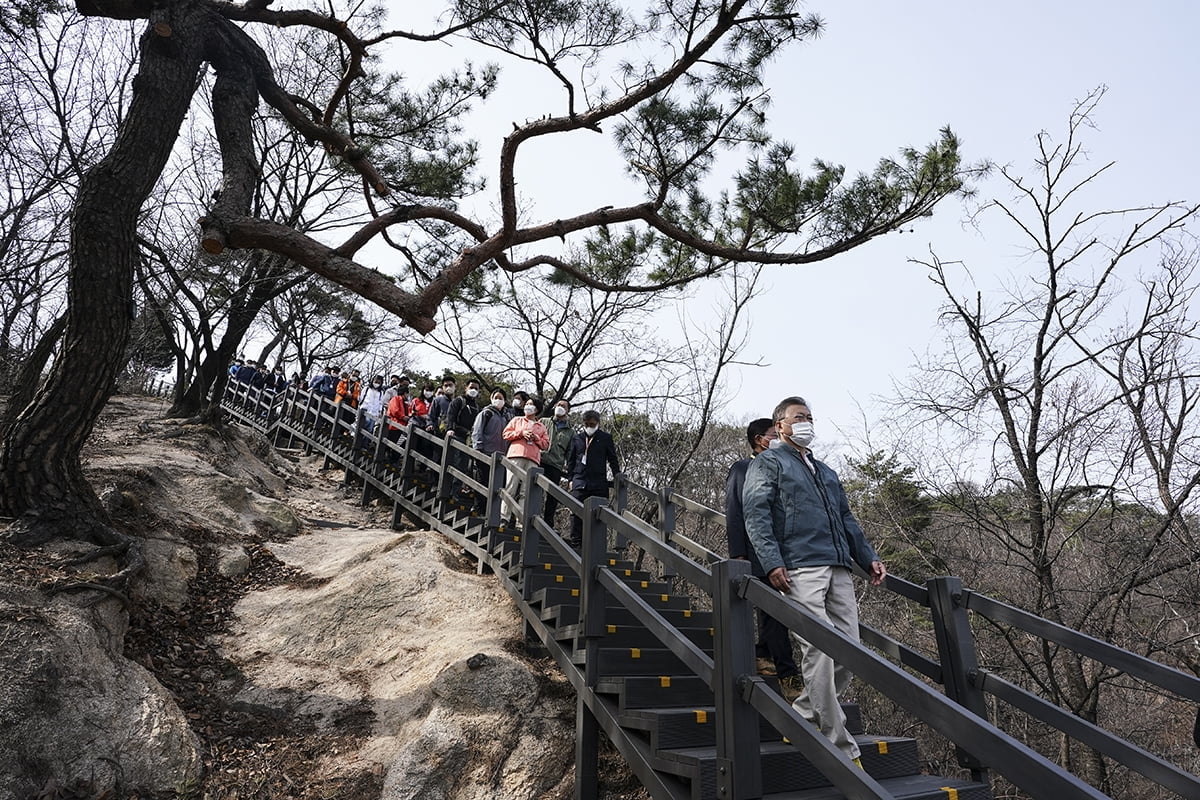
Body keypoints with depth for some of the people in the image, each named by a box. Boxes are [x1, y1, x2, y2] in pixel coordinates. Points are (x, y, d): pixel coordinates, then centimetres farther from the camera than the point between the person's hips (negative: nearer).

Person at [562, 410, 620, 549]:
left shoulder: (606, 438, 10)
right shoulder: (577, 438, 15)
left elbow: (613, 459, 12)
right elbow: (570, 459, 17)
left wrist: (617, 477, 5)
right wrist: (571, 478, 9)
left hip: (599, 482, -1)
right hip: (579, 481, 1)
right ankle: (575, 540, 0)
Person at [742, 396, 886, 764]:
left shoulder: (826, 472, 30)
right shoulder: (767, 463, 7)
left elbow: (847, 520, 30)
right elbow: (755, 515, -5)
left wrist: (868, 558, 17)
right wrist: (772, 562, -16)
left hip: (838, 570, 7)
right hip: (799, 569, -7)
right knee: (819, 651, -10)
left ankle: (800, 718, 18)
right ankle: (842, 748, -1)